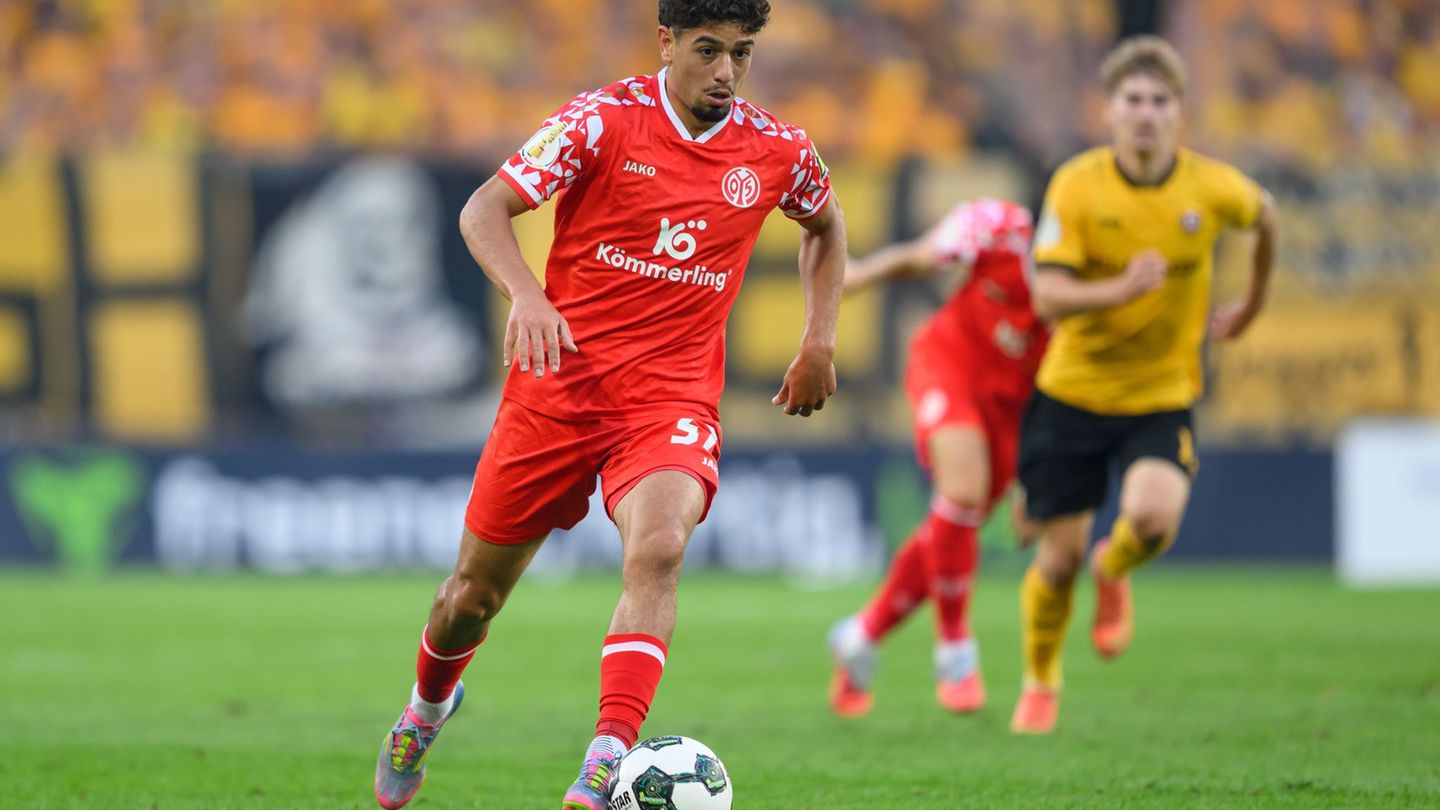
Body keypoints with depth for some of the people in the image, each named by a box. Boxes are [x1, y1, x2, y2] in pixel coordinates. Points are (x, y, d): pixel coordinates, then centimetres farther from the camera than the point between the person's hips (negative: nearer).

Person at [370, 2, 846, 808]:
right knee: (478, 588, 9)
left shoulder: (777, 151, 2)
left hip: (673, 394, 0)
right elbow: (484, 210, -8)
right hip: (560, 379, 0)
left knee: (658, 548, -31)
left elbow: (825, 223, 25)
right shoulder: (604, 120, -7)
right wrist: (527, 295, -26)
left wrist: (820, 339, 15)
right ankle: (428, 705, 43)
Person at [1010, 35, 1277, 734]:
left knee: (1153, 519, -27)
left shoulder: (1213, 188, -9)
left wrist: (1252, 304, 24)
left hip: (1162, 396, 0)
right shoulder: (1076, 187, -14)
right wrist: (1121, 290, -36)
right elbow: (1048, 297, -20)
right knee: (1060, 556, 2)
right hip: (1072, 392, 0)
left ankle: (1115, 570, 12)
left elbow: (1264, 216, 15)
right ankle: (1040, 685, 30)